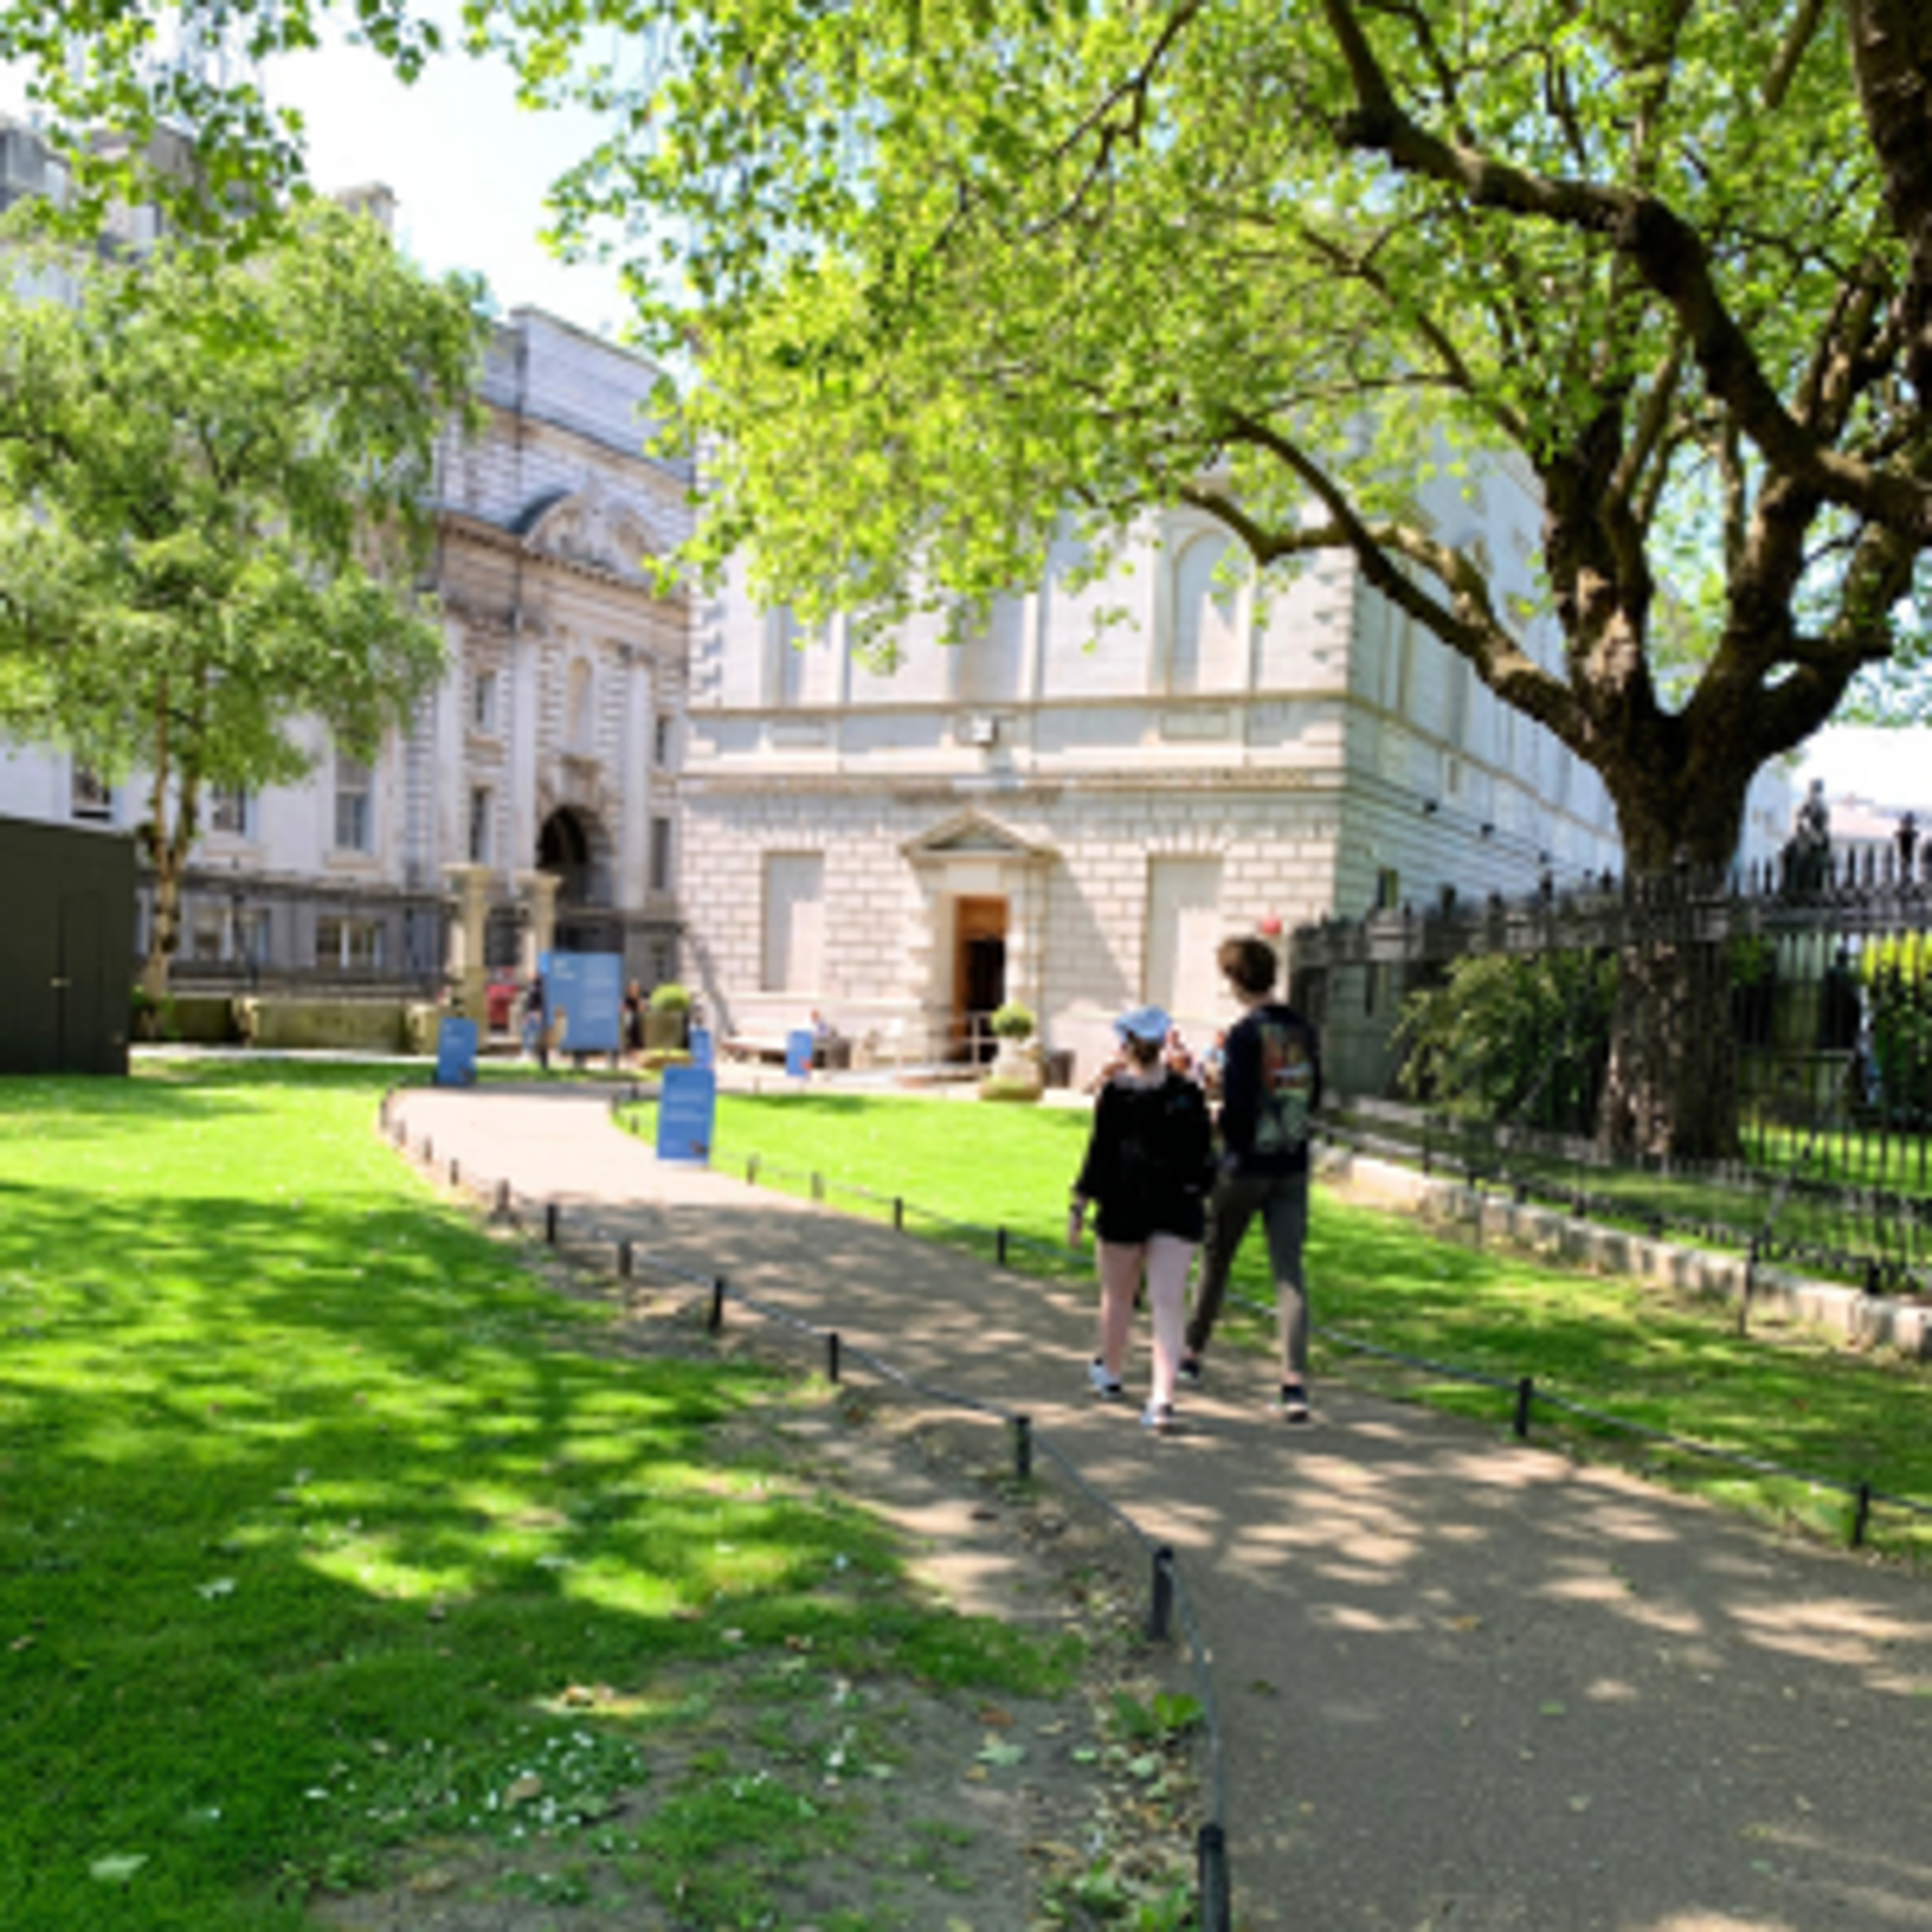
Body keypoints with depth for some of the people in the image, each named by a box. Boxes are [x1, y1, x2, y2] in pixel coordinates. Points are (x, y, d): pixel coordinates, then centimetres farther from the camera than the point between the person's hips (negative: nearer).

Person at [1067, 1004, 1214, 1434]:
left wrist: (1079, 1206, -5)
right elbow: (1204, 1155, 6)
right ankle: (1163, 1398, -11)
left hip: (1124, 1210, -2)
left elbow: (1099, 1154, -11)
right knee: (1167, 1303, -1)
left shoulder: (1115, 1094, -10)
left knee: (1118, 1297, 18)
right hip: (1178, 1212, 2)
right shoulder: (1188, 1095, 0)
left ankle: (1110, 1372, 38)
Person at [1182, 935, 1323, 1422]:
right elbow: (1313, 1098, 13)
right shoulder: (1304, 1031, 4)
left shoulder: (1246, 1034, -15)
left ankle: (1192, 1354, 30)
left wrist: (1218, 1122, 1)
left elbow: (1236, 1107, -19)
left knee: (1216, 1260, 14)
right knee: (1290, 1272, 0)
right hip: (1293, 1168, 4)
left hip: (1246, 1166, -4)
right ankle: (1295, 1382, -9)